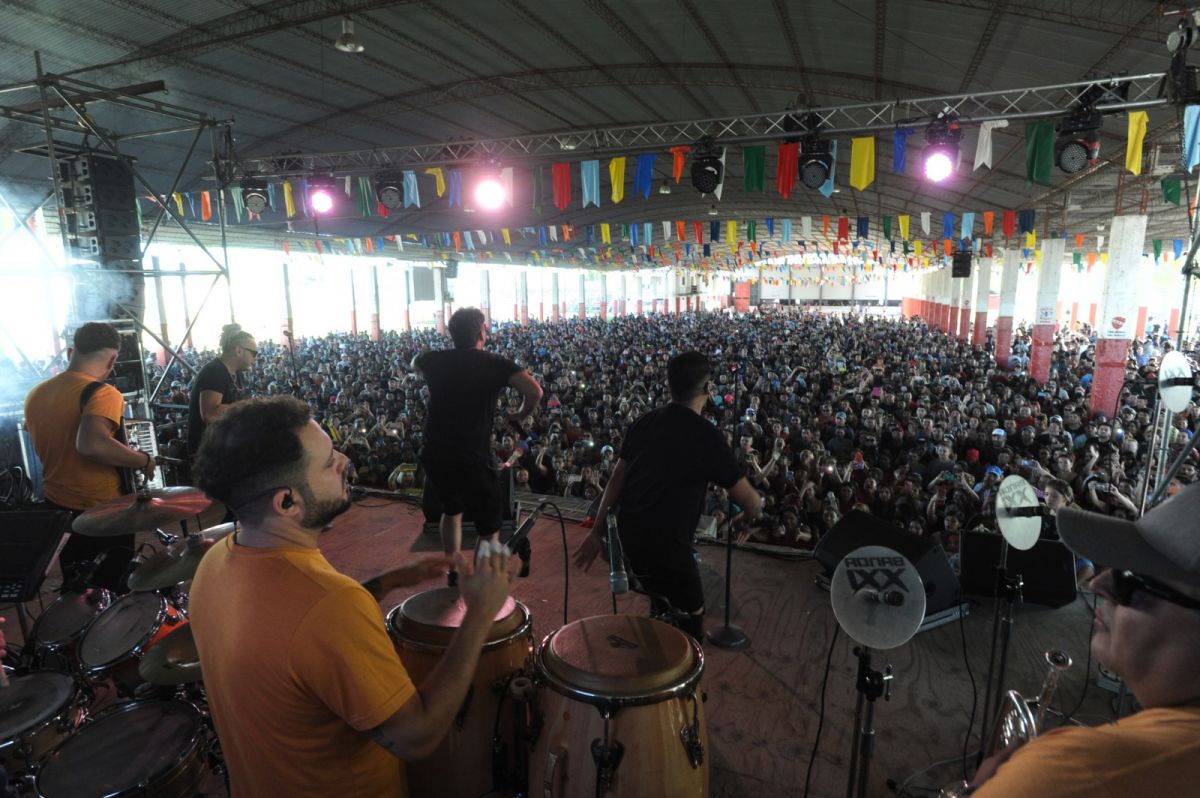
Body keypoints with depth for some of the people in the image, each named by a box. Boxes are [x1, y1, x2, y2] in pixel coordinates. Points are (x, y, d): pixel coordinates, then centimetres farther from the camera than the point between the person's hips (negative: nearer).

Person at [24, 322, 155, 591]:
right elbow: (92, 444, -39)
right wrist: (144, 460, -25)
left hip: (55, 506, 7)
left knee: (74, 590, 26)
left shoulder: (36, 394, 4)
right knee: (113, 586, 13)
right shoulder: (102, 393, -22)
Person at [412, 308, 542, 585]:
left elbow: (414, 364, 32)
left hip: (434, 455, 6)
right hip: (472, 459, -6)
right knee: (488, 528, 12)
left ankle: (453, 576, 40)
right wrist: (521, 415, -5)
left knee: (451, 509, 30)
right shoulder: (494, 363, -8)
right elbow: (534, 390, -23)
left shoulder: (435, 359, 6)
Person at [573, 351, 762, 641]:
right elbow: (750, 501, -9)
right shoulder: (705, 434, -13)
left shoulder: (645, 422, 5)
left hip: (628, 535, 7)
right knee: (691, 615, 14)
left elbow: (617, 478, 7)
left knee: (662, 608, 28)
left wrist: (598, 531, 12)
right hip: (665, 543, -7)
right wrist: (749, 514, 14)